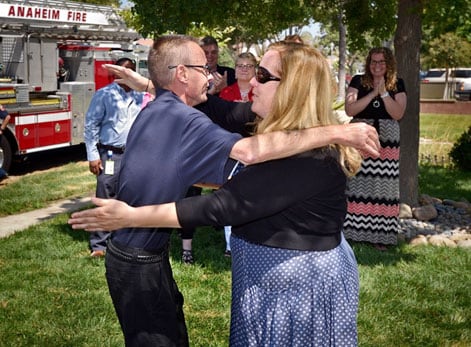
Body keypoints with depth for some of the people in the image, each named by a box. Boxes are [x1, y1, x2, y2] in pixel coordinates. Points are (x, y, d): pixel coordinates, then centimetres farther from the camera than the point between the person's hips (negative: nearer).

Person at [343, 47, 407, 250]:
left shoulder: (397, 85, 6)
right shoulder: (358, 81, 2)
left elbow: (398, 114, -5)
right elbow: (349, 110, -10)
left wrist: (384, 92, -13)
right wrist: (373, 93, -14)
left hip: (386, 142, 1)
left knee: (382, 187, 2)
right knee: (355, 185, -3)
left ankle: (379, 235, 7)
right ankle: (351, 229, 4)